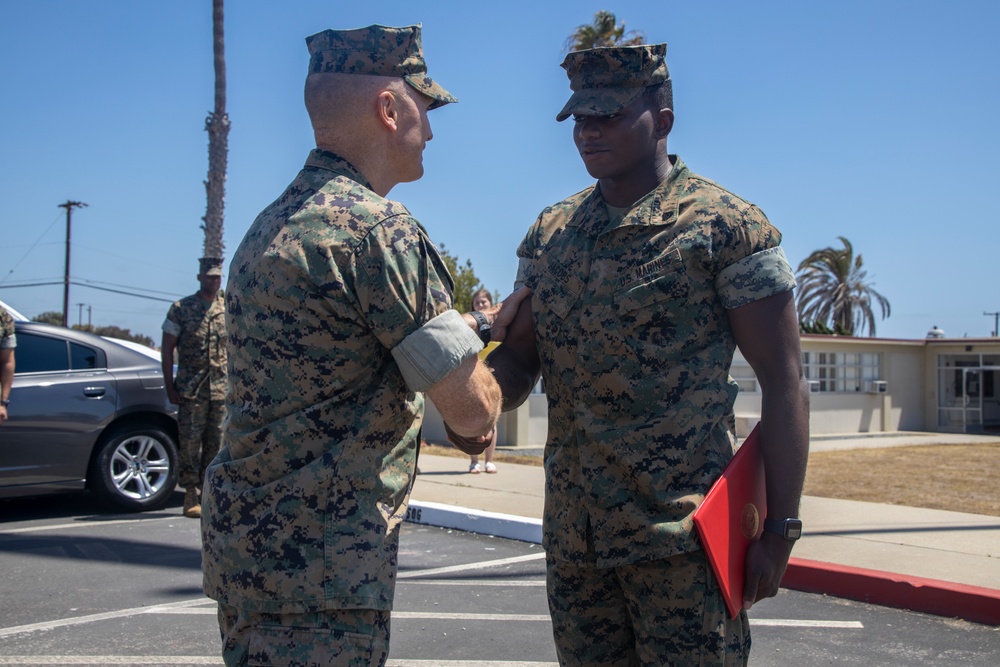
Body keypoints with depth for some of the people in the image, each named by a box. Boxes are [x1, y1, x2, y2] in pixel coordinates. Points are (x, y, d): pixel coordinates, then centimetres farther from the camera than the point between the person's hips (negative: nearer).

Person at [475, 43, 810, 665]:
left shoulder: (729, 226, -5)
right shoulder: (551, 232, 11)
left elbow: (783, 381, -6)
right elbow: (521, 358, 13)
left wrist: (781, 528, -10)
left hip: (682, 529, -5)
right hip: (572, 532, 5)